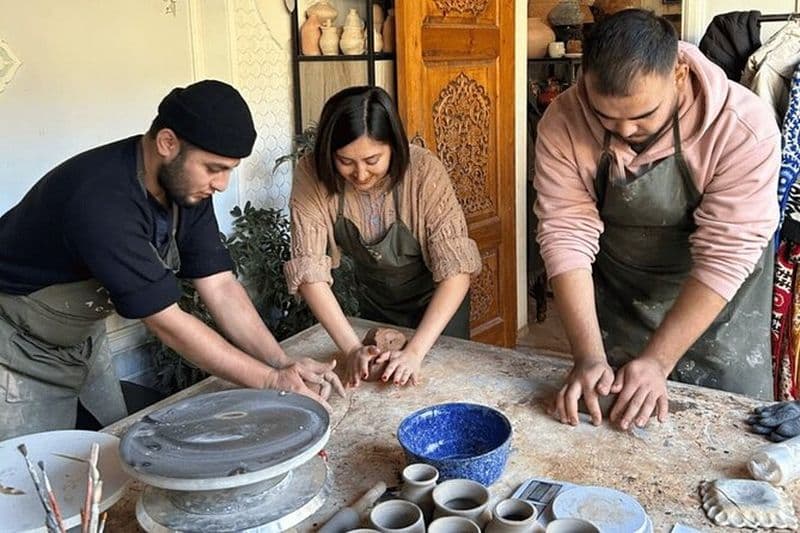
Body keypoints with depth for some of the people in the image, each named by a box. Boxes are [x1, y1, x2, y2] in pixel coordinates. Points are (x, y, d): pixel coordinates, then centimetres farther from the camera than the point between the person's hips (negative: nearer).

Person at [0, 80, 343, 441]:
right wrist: (272, 381, -28)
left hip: (83, 339, 8)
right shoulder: (102, 201, -37)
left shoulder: (187, 186, -12)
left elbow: (220, 287, -11)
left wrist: (284, 366, -21)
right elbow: (167, 322, -33)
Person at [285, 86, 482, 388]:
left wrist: (415, 351, -40)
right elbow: (309, 269, -27)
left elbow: (456, 270, -32)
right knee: (374, 383, 22)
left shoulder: (424, 172, -33)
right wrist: (352, 349, -36)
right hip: (373, 301, 2)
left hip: (436, 301, -2)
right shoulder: (312, 175, -27)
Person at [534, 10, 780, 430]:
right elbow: (567, 236, -22)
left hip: (718, 303, -1)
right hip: (614, 299, 2)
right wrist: (589, 357, -28)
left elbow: (724, 256, -26)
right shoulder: (563, 125, -22)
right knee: (607, 418, 15)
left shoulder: (745, 129, -28)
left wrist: (656, 362, -28)